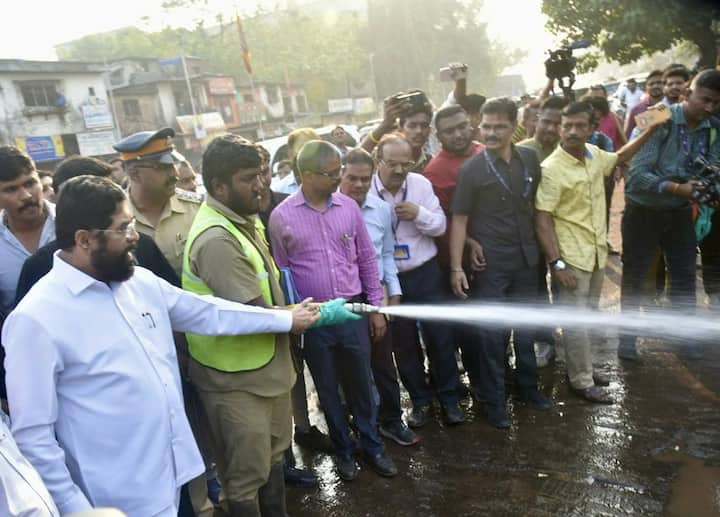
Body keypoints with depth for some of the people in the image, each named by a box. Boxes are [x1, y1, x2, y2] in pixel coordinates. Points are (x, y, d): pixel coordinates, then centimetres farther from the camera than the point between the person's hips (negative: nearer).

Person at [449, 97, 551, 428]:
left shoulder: (530, 159, 2)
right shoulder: (471, 169, -10)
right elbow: (459, 220, -10)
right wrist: (456, 267, -15)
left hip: (526, 259, 4)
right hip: (489, 264, -4)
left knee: (526, 328, 18)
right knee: (491, 334, 5)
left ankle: (528, 386, 37)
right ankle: (493, 401, 20)